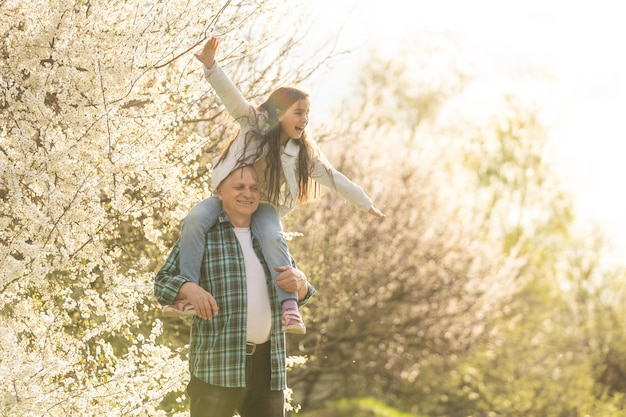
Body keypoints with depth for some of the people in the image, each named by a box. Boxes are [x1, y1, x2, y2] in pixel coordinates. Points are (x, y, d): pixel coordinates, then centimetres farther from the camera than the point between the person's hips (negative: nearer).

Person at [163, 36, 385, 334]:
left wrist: (365, 204, 13)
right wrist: (210, 66, -36)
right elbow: (230, 95, -19)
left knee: (274, 239, -33)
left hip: (264, 208, 1)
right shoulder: (256, 125, -5)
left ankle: (289, 305, -34)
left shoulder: (304, 154, 3)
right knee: (195, 220, -31)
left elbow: (334, 179, 10)